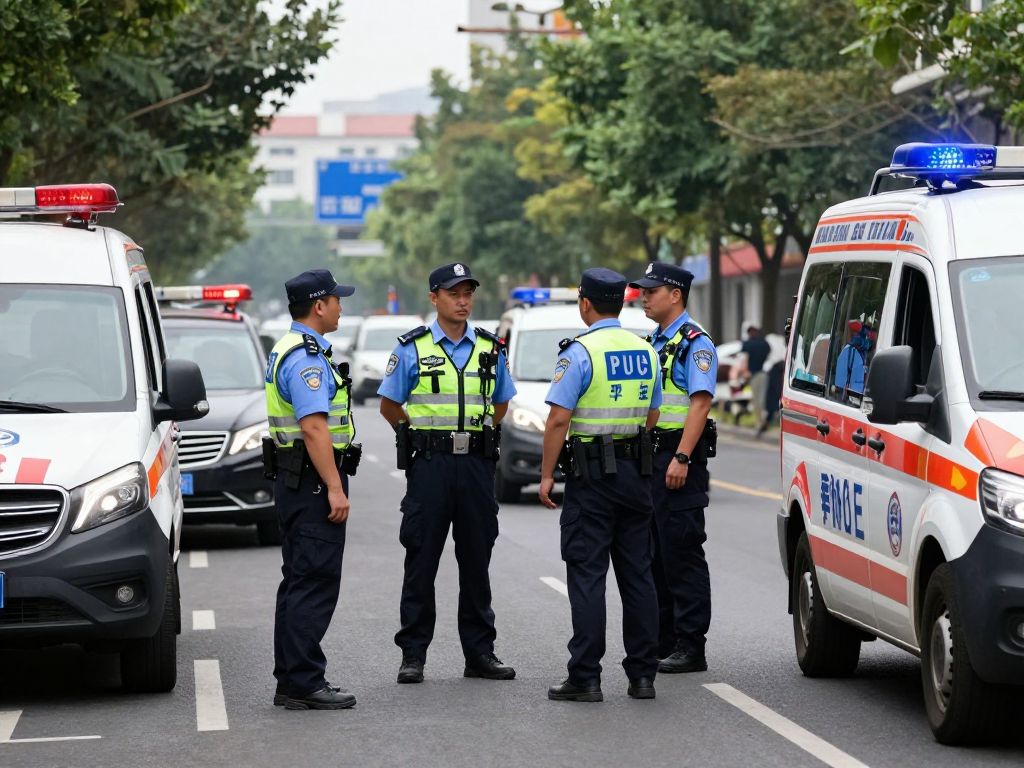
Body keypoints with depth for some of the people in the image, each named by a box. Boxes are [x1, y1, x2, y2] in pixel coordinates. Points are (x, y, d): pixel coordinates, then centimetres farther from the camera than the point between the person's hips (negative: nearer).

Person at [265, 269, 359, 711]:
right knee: (315, 584, -10)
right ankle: (304, 684, -11)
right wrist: (335, 489, -25)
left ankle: (290, 681, 17)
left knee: (298, 584, 13)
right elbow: (314, 427, -24)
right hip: (314, 481, -11)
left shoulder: (286, 351, 17)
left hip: (293, 482, 11)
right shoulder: (306, 358, -17)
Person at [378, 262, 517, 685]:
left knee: (476, 560, 7)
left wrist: (474, 432, 11)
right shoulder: (412, 348, 0)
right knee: (421, 561, -1)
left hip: (477, 464, 3)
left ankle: (480, 652, 12)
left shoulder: (490, 349, 9)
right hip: (429, 464, -3)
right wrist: (426, 431, 6)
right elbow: (389, 406, 7)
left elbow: (500, 405, 20)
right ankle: (413, 654, 4)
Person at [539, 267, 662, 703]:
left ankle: (585, 678, -5)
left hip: (592, 475, -6)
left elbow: (559, 419, -16)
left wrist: (547, 474, -10)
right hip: (636, 471, 6)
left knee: (587, 575, -4)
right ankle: (642, 675, 11)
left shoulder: (580, 352, -12)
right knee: (637, 574, 9)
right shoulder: (645, 351, 9)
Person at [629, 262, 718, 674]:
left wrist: (681, 458, -23)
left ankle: (690, 647, -6)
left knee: (683, 552, -8)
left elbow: (700, 403, -17)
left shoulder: (694, 342, -9)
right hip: (650, 455, 9)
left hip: (679, 457, -9)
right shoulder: (654, 342, 19)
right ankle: (660, 643, 17)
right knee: (655, 553, 11)